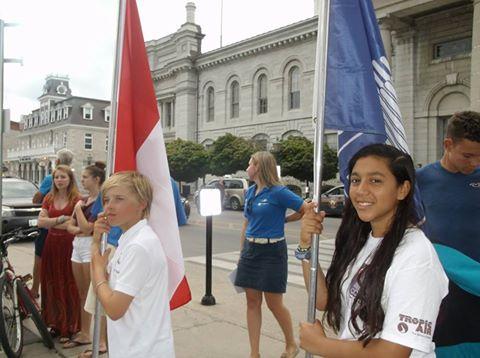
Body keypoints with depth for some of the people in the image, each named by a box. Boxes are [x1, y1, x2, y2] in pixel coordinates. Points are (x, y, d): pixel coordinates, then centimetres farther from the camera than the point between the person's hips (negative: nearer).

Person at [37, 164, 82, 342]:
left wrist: (51, 223, -10)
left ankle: (69, 328, 13)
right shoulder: (49, 198, 9)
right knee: (52, 285, 11)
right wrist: (61, 219, -14)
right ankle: (56, 323, 25)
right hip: (51, 244, 5)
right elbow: (41, 222, -1)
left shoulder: (76, 199, -7)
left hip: (69, 245, -5)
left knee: (68, 286, 1)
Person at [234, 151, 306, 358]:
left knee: (274, 303, 4)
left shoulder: (278, 192, -13)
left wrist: (283, 219, -5)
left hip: (272, 252, -6)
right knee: (252, 302, 8)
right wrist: (242, 252, 15)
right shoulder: (250, 192, 8)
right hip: (251, 250, 6)